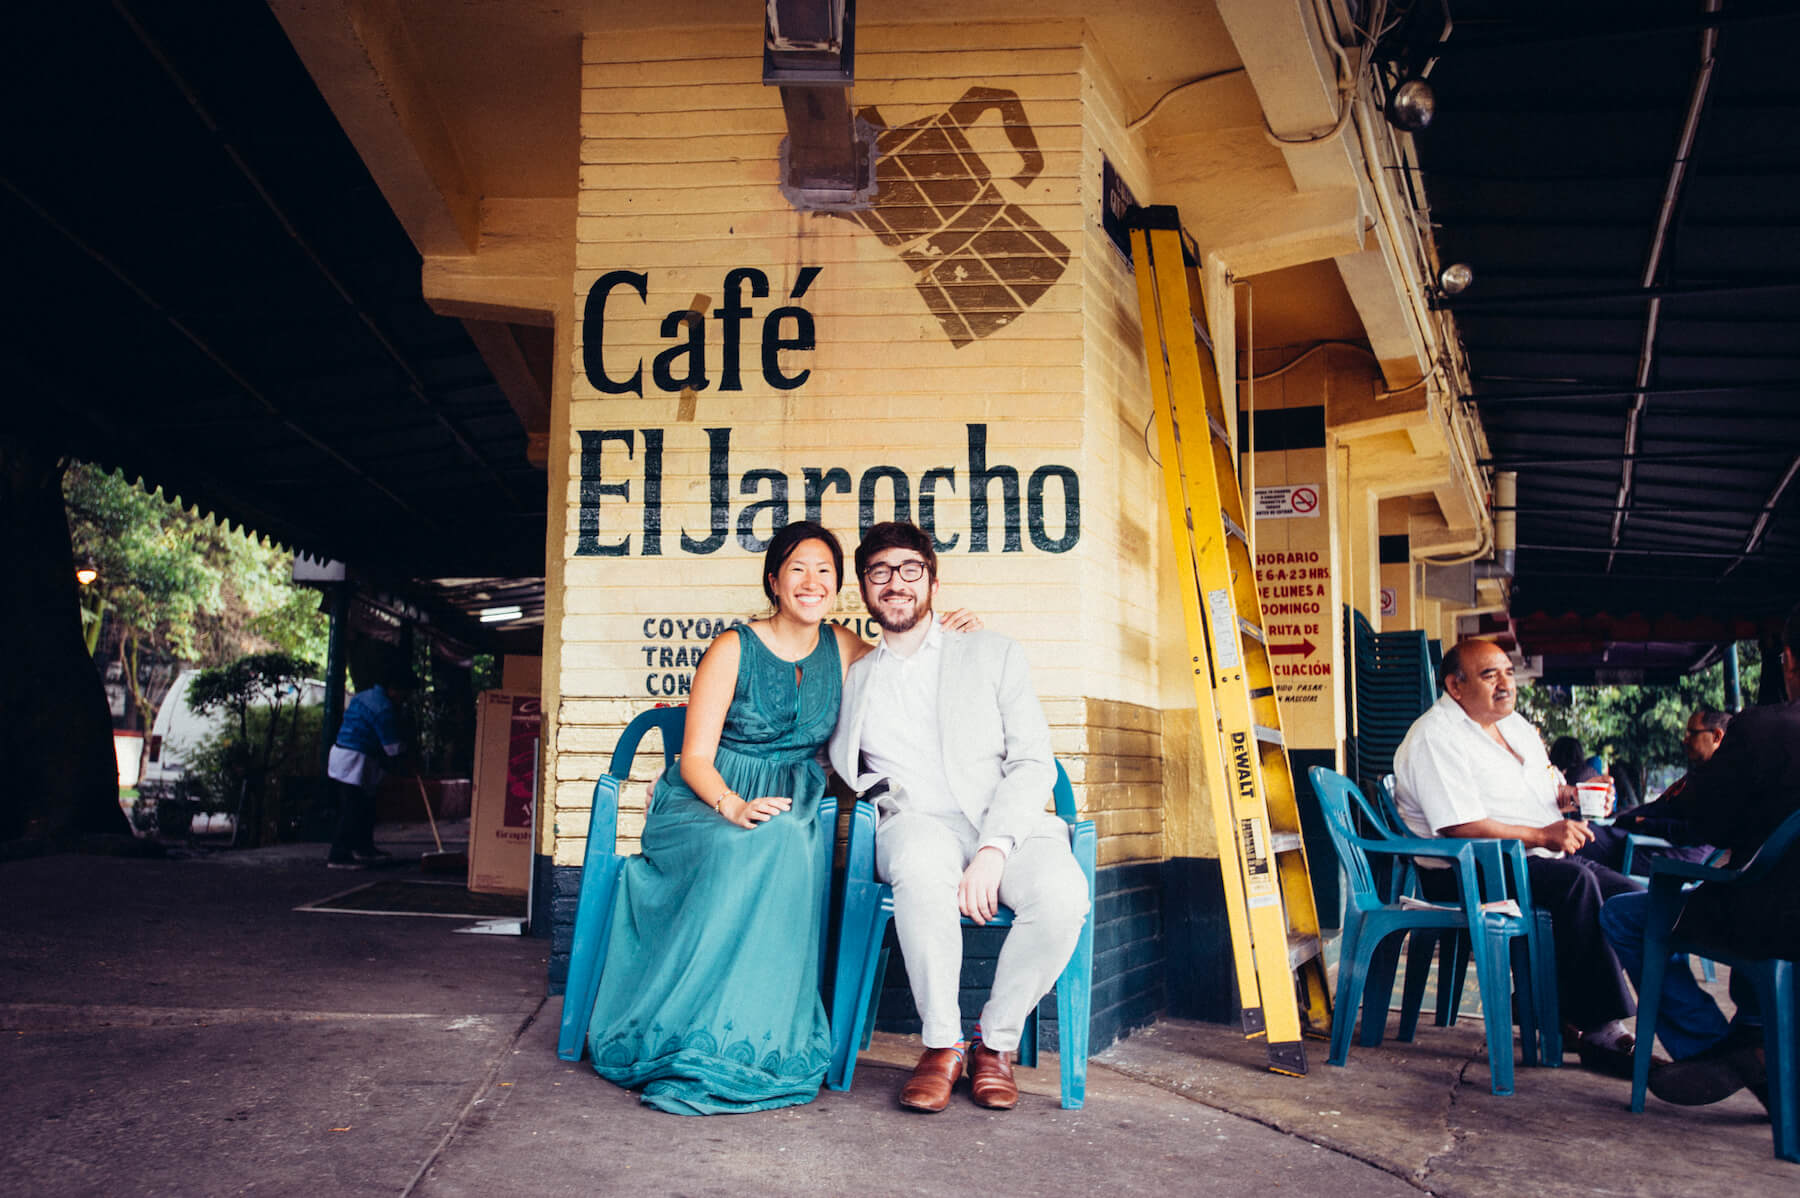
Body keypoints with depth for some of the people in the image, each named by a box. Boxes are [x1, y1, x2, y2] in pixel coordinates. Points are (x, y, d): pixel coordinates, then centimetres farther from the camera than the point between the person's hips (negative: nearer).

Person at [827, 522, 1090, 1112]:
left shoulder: (993, 654, 13)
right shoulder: (854, 680, 21)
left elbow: (1034, 763, 3)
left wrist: (994, 847, -15)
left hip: (1006, 825, 0)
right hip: (915, 825, 0)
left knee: (1062, 893, -33)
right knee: (923, 868, -38)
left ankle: (996, 1042, -8)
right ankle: (941, 1044, -18)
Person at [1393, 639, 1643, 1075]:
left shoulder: (1514, 724, 17)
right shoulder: (1435, 737, -14)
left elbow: (1544, 786, 29)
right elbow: (1460, 828, -23)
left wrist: (1570, 794, 4)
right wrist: (1543, 835, -21)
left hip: (1539, 859, 10)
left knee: (1630, 894, -7)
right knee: (1576, 882, -31)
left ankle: (1559, 1005, -4)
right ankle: (1599, 1030, -25)